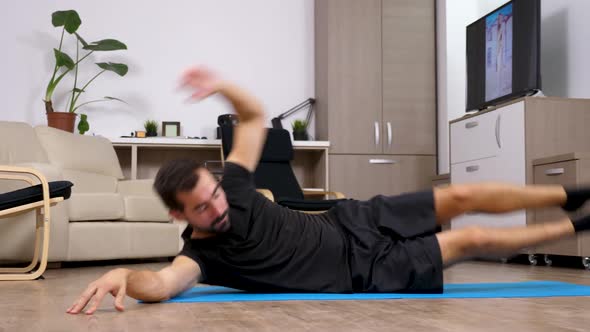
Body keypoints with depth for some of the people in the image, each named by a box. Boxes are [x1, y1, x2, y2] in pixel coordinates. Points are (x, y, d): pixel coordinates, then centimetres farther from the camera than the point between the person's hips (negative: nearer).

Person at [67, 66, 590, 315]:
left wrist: (222, 86, -19)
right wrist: (123, 274, -66)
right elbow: (160, 284, -45)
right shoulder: (202, 254, -24)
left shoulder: (229, 186, -10)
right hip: (361, 272, -5)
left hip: (352, 224, 5)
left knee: (461, 197, 3)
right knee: (471, 240, -2)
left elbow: (255, 116, -1)